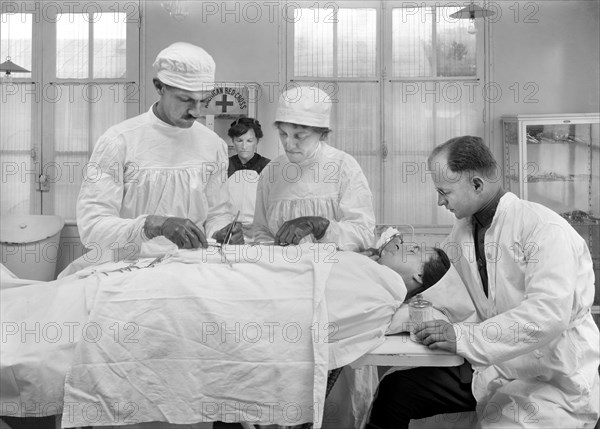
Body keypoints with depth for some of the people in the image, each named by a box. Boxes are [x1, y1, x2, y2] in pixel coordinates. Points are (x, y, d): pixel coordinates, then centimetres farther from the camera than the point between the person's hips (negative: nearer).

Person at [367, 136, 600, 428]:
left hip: (551, 379, -6)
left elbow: (549, 314, -31)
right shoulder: (461, 232, 7)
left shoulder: (545, 229, -19)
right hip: (492, 365, 7)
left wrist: (464, 337, -35)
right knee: (394, 390, -3)